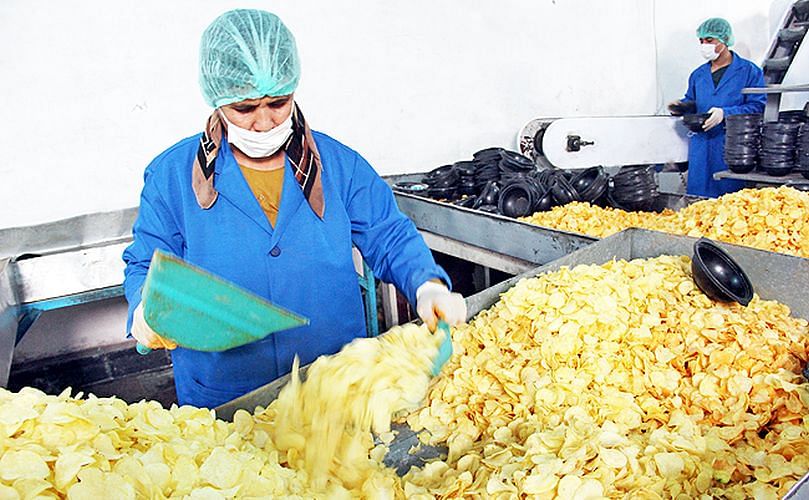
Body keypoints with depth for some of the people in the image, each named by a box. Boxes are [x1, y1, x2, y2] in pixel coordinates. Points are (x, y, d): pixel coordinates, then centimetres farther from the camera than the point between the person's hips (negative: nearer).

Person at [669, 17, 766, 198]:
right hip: (701, 147, 5)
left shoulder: (749, 71, 0)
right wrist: (682, 106, 5)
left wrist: (725, 113, -20)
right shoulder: (698, 75, 16)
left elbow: (757, 106, -8)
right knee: (699, 197, 6)